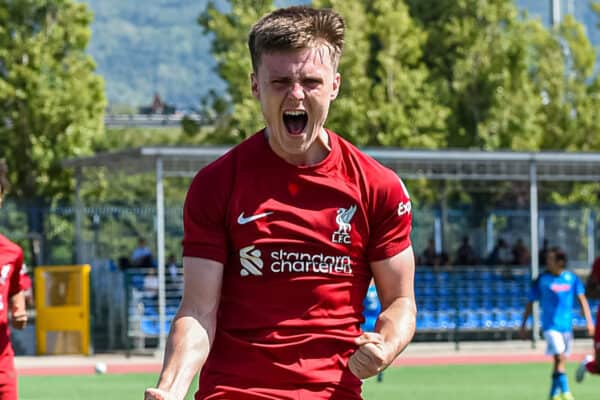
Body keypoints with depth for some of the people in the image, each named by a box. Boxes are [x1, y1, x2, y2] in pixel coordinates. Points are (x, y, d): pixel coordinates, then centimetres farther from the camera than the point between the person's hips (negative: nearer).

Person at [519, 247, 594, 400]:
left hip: (567, 325, 4)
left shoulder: (571, 278, 2)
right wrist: (523, 326, 1)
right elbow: (530, 304, 1)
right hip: (550, 326, -4)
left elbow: (582, 299, 7)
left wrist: (589, 321, -2)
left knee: (560, 361, 11)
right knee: (559, 357, -17)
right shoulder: (542, 280, -5)